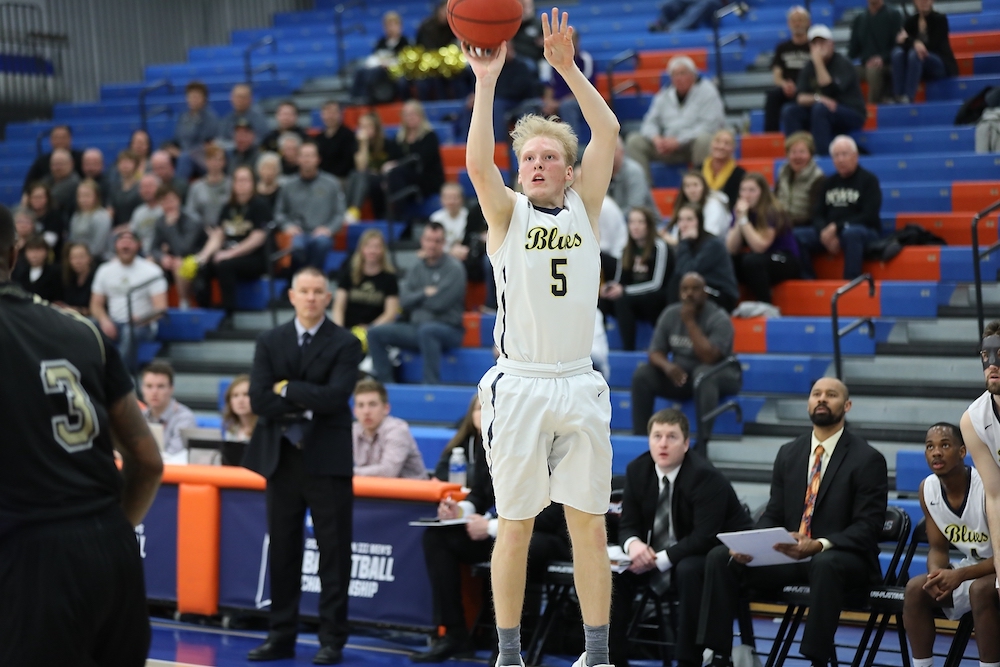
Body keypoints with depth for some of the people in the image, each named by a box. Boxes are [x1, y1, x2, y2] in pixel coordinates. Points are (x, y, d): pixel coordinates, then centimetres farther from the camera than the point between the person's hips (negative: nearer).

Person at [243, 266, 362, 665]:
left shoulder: (345, 344, -2)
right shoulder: (270, 343, 8)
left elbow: (334, 397, -16)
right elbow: (259, 400, -4)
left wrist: (288, 389, -9)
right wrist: (306, 406, -11)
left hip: (327, 458, -3)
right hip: (281, 456, 3)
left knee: (334, 552, 0)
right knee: (282, 551, 8)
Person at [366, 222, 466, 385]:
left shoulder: (454, 268, -6)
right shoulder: (417, 268, 13)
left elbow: (438, 303, -16)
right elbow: (404, 301, 3)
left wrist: (416, 298, 1)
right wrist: (425, 293, -12)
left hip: (449, 329, -6)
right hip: (416, 327, 6)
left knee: (426, 330, -40)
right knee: (375, 332, -9)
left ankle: (431, 384, -37)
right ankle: (385, 382, -8)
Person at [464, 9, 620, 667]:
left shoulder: (584, 207, 9)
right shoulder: (507, 213, 4)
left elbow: (607, 133, -3)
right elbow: (478, 163, -15)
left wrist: (567, 66, -8)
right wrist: (487, 79, -17)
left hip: (580, 385, 2)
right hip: (520, 386, -2)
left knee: (589, 522, 5)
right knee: (515, 526, 3)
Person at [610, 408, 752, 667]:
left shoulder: (706, 477, -22)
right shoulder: (637, 470, -3)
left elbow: (704, 537, -28)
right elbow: (628, 525, 0)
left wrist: (661, 559, -30)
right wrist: (633, 544, -25)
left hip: (716, 556, -6)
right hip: (656, 556, 7)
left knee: (689, 570, -37)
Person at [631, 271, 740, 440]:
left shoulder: (719, 319, -16)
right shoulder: (670, 314, 0)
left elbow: (708, 358, -28)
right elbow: (655, 352, 0)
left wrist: (690, 321, -26)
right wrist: (667, 365, -24)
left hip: (719, 377, -5)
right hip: (680, 375, 5)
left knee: (703, 373, -39)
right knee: (642, 373, -16)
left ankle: (702, 440, -42)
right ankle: (640, 437, -13)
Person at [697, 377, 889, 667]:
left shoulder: (867, 459, -4)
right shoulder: (789, 453, 12)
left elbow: (867, 527, -11)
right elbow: (773, 515, 12)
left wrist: (819, 545, -28)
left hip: (842, 558, -5)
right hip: (789, 555, 5)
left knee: (825, 565, -41)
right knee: (720, 557, -14)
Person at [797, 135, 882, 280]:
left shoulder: (869, 180, 0)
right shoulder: (829, 182, 16)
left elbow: (869, 216, -9)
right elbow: (818, 215, 10)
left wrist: (836, 228, -17)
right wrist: (825, 233, -13)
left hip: (863, 232, -5)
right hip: (829, 232, 5)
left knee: (851, 233, -41)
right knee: (796, 235, -18)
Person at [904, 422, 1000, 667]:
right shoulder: (927, 488, -6)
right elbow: (938, 547, 3)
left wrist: (960, 575, -34)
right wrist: (936, 574, -21)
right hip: (972, 567, 6)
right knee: (915, 588, -14)